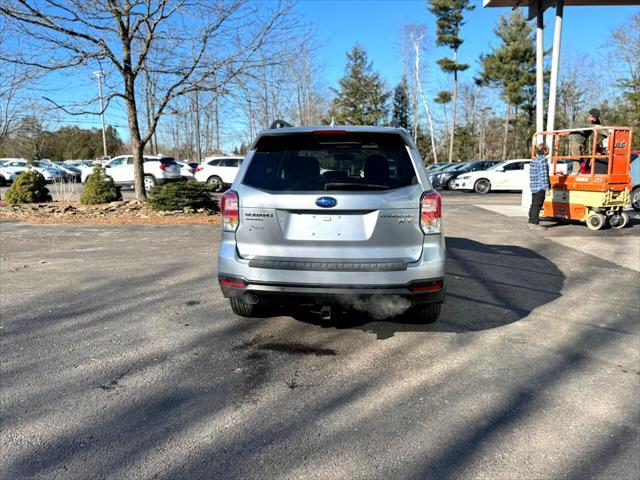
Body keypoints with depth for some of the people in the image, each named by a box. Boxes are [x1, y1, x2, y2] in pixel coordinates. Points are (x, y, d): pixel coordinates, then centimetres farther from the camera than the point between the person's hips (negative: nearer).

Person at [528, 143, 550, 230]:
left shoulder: (534, 160, 15)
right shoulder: (543, 161, -14)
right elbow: (544, 176, -18)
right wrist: (547, 189, -17)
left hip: (534, 187, 9)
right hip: (540, 187, -9)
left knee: (533, 205, 13)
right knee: (537, 206, -6)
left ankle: (531, 223, 18)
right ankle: (535, 224, -5)